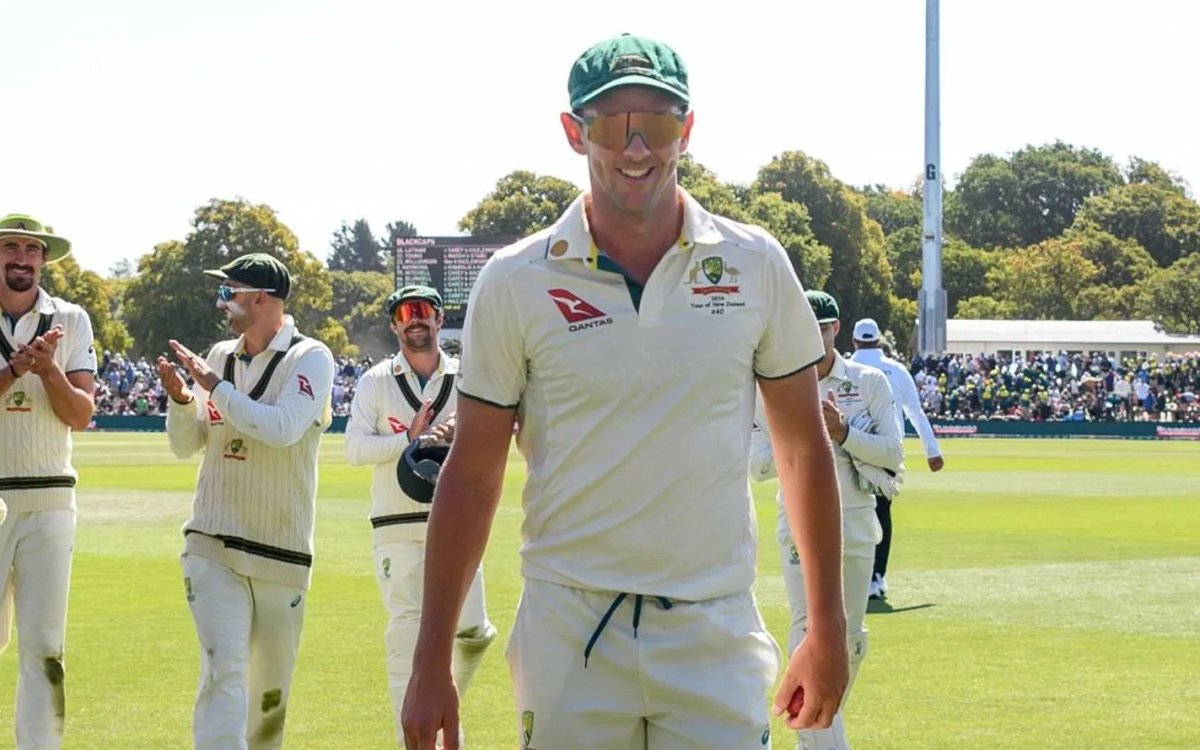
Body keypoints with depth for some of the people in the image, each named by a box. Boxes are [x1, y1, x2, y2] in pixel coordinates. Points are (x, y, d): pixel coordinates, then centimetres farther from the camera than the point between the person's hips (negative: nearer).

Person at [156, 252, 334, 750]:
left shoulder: (309, 359, -6)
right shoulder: (219, 356, 9)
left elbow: (283, 429, -22)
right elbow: (185, 445, 14)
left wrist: (214, 386, -17)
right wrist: (181, 399, -6)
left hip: (281, 554, -2)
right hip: (212, 547, 2)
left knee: (271, 686, 8)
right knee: (223, 670, -14)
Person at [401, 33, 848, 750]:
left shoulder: (756, 266, 3)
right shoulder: (515, 281, -1)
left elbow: (804, 449, 11)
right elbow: (473, 475, 3)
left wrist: (828, 629, 10)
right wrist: (432, 663, 1)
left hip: (715, 636, 1)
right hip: (570, 630, -1)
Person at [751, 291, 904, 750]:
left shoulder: (870, 383, 3)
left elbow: (894, 452, -3)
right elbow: (759, 464, -1)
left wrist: (843, 433, -18)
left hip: (856, 524, 2)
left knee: (851, 639, 7)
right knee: (810, 631, -14)